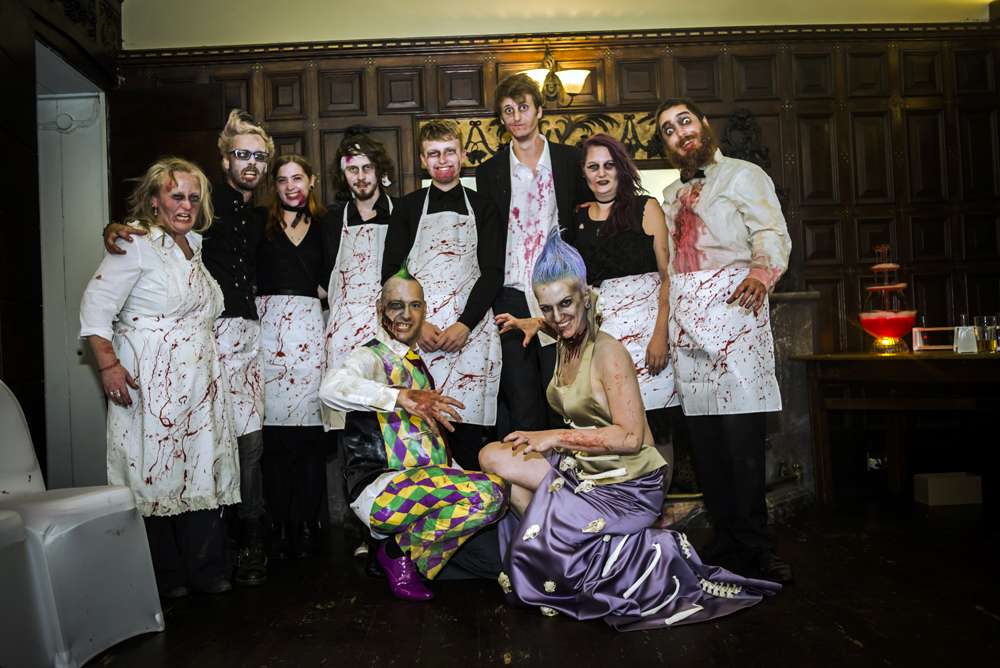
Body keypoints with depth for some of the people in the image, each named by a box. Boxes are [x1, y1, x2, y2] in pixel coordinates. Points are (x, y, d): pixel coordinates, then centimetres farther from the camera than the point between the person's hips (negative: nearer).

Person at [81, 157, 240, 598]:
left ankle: (206, 571, 20)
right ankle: (164, 578, 15)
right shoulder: (136, 244, -5)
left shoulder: (196, 244, 16)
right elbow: (95, 306, -10)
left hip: (199, 378, 7)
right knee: (154, 473, 0)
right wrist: (109, 365, -18)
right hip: (149, 380, -6)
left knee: (201, 470, 8)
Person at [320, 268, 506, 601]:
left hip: (425, 483, 8)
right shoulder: (371, 357, -4)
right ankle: (399, 550, -4)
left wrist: (456, 475, 15)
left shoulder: (416, 363, 21)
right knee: (489, 492, -24)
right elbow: (332, 388, -29)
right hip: (380, 489, -8)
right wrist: (402, 396, -36)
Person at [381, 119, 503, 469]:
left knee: (468, 426, -5)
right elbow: (391, 270, 7)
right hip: (418, 332, 1)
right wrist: (416, 323, -6)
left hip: (470, 331, 0)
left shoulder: (481, 207, 12)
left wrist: (464, 326, -9)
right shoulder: (408, 207, 14)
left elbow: (492, 271, 4)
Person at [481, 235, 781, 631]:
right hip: (583, 469, 8)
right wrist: (528, 325, 21)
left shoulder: (608, 351, -19)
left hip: (626, 484, -8)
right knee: (492, 456, -6)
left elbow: (631, 437, -23)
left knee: (537, 536, -20)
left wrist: (555, 438, -20)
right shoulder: (563, 346, 5)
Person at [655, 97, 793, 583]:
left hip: (732, 307, -5)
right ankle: (727, 541, 10)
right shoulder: (671, 195, 27)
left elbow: (773, 234, -7)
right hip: (685, 319, 6)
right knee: (702, 434, 2)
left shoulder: (743, 175, 8)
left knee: (741, 429, -13)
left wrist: (761, 273, -25)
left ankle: (753, 548, -5)